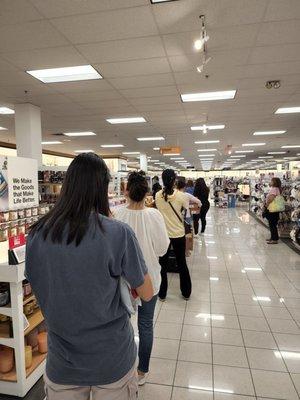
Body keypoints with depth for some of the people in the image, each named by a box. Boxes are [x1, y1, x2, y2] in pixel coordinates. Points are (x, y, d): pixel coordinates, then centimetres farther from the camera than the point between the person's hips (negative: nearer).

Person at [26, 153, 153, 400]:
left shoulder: (37, 234, -11)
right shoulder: (118, 233, -23)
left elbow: (41, 291, 5)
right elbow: (147, 294, -12)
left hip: (61, 364, 3)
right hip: (113, 362, -2)